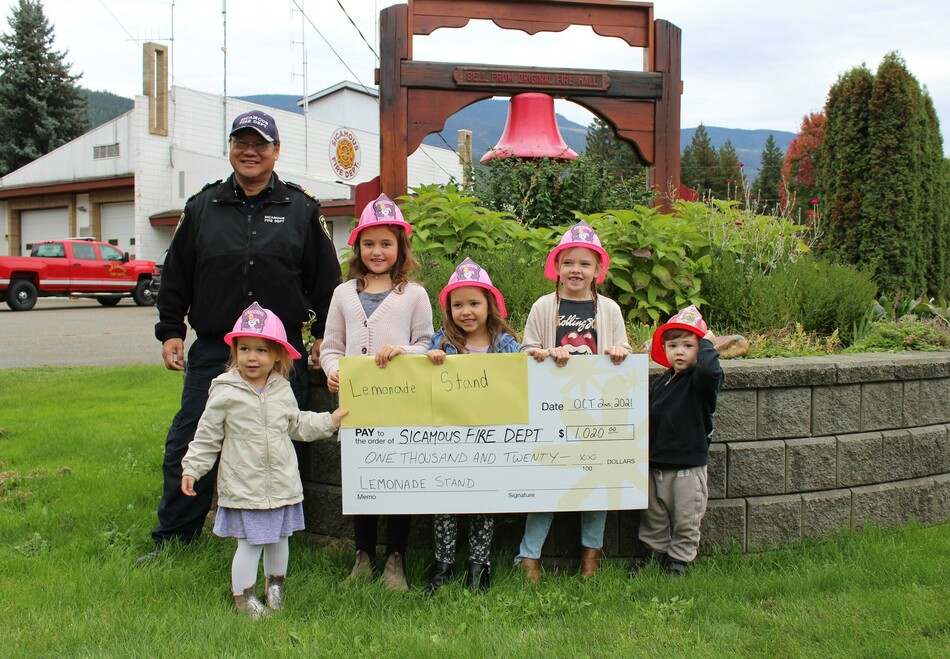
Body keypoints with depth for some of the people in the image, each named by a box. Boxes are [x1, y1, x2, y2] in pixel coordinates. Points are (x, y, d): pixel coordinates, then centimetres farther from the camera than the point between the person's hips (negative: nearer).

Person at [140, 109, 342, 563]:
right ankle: (172, 539, 19)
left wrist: (324, 336, 4)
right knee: (188, 446, 3)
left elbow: (326, 279, 9)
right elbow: (175, 276, 13)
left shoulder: (302, 209, 7)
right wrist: (170, 331, 7)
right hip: (212, 351, 1)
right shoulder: (202, 207, 10)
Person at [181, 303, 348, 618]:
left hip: (283, 484, 5)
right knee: (250, 543, -2)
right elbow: (206, 437, -2)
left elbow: (297, 425, 18)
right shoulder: (225, 394, -9)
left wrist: (329, 420, 11)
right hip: (244, 488, -4)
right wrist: (192, 469, -5)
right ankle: (243, 595, 17)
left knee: (279, 538, 16)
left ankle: (275, 584, 38)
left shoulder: (283, 390, 4)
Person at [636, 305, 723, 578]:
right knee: (653, 517, 18)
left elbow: (709, 369, -38)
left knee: (686, 520, 7)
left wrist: (707, 342, -22)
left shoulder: (701, 381, -12)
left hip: (688, 466, -6)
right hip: (655, 465, 6)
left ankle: (679, 560, 23)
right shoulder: (661, 382, 7)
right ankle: (655, 552, 35)